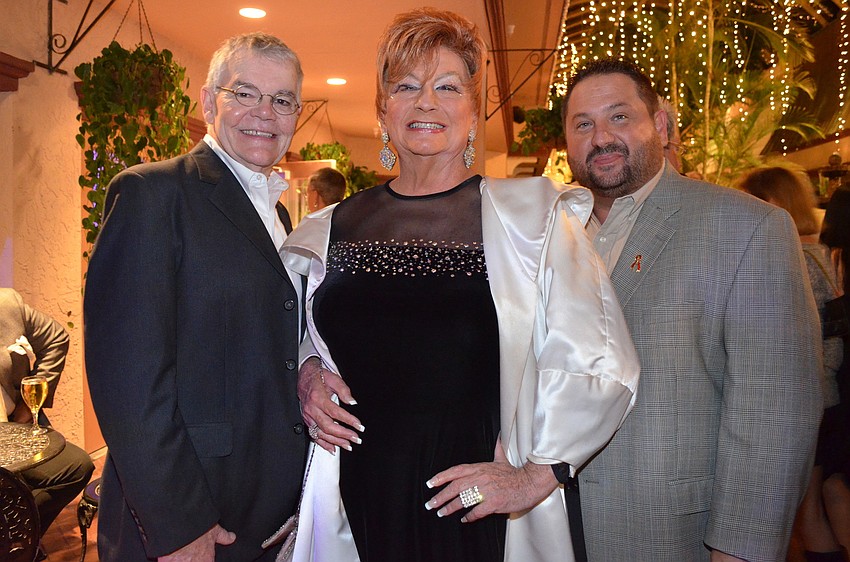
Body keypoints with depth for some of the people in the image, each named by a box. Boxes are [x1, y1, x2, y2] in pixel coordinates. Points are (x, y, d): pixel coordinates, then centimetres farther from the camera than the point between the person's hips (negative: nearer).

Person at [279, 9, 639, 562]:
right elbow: (303, 336, 20)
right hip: (358, 508, 3)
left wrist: (537, 474, -14)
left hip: (478, 513, -2)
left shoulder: (534, 216, -6)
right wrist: (307, 374, 0)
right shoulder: (331, 229, 4)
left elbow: (600, 366, -7)